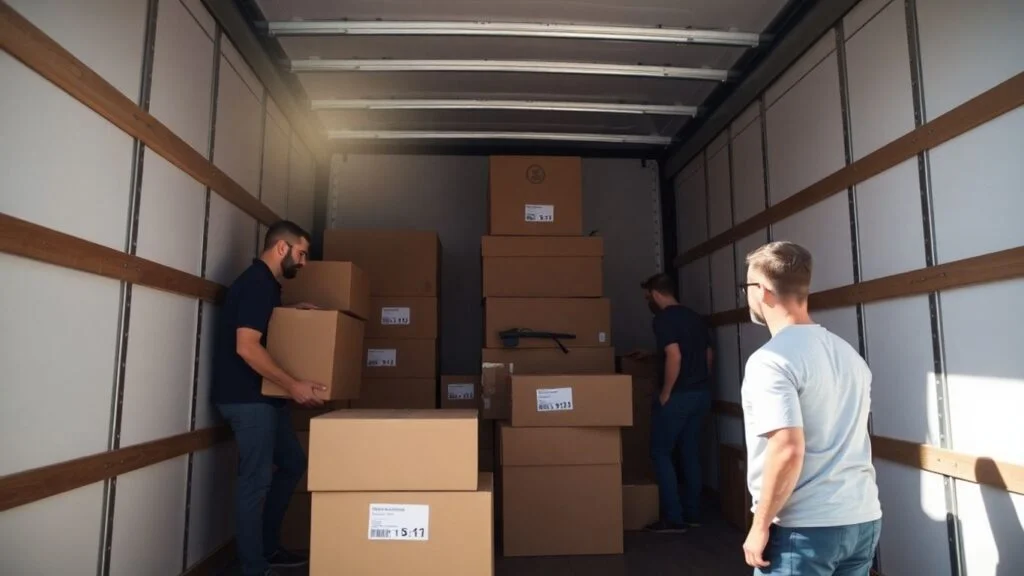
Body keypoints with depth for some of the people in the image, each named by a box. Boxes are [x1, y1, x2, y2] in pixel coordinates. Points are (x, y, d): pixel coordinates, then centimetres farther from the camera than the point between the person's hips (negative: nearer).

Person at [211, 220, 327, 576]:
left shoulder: (266, 284, 15)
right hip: (246, 398, -11)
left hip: (263, 396, 11)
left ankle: (266, 547, 28)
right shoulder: (256, 283, -17)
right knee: (256, 480, -2)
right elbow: (246, 347, -25)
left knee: (293, 463, 16)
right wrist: (293, 386, -25)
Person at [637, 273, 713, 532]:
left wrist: (665, 394, -16)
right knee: (691, 453, 15)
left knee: (661, 453, 2)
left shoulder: (664, 319, -13)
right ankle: (693, 513, 22)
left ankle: (674, 518, 2)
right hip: (701, 393, 8)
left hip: (677, 396, -8)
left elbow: (674, 356, -23)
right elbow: (708, 354, 16)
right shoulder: (695, 317, 13)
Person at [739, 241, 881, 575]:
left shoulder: (770, 360, -18)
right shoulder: (848, 353, 9)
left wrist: (760, 526, -15)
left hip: (805, 529, -8)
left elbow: (788, 450, -25)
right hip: (864, 520, 8)